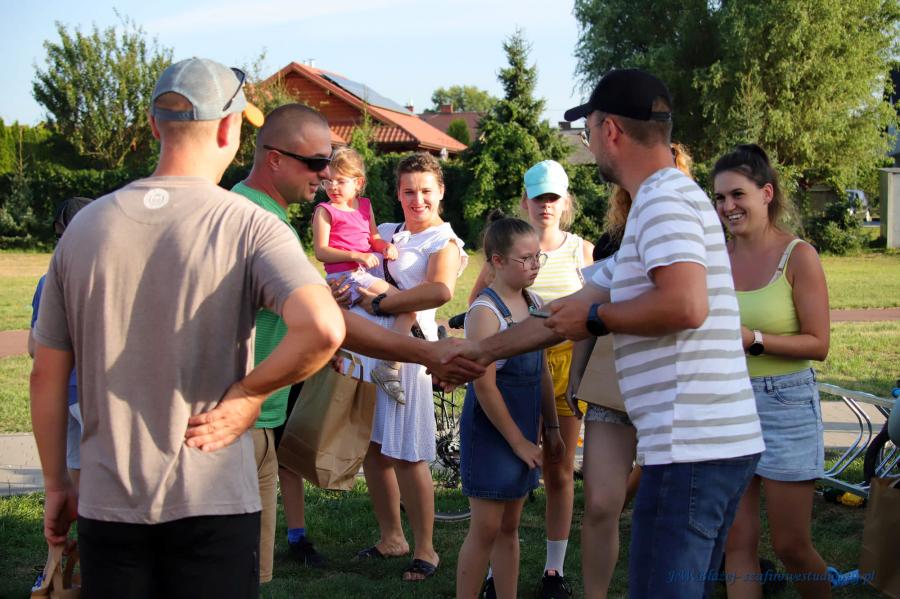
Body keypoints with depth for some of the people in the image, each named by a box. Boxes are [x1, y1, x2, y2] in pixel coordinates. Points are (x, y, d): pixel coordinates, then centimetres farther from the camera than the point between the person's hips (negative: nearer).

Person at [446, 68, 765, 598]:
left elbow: (686, 305, -27)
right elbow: (576, 310, 26)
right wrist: (485, 350, 30)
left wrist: (595, 317, -11)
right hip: (725, 443, 10)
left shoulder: (663, 200, -10)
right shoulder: (667, 201, 22)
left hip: (691, 449, -10)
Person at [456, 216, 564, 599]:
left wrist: (551, 429, 12)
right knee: (486, 528, -3)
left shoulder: (535, 304, 6)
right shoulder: (485, 311, -16)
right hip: (490, 430, -7)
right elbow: (484, 385, -18)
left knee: (509, 526, 13)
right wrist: (518, 441, -15)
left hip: (523, 429, 7)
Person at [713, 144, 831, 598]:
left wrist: (754, 339, -20)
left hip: (785, 406, -4)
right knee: (737, 543, 6)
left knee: (791, 546, 3)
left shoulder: (798, 256, -8)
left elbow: (818, 344, -11)